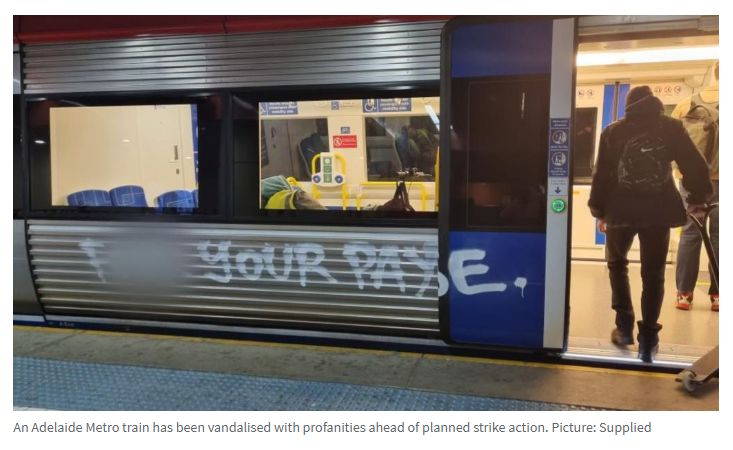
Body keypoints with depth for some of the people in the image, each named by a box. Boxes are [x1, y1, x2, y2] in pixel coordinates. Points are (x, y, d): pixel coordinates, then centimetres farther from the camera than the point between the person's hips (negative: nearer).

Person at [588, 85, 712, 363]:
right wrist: (697, 197, 16)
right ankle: (648, 339, 8)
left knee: (617, 262, 22)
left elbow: (602, 174, -1)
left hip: (621, 209, 0)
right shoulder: (671, 127, 2)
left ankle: (624, 326, 14)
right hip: (659, 210, 0)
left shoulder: (613, 131, 1)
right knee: (653, 274, 10)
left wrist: (599, 210, 8)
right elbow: (694, 165, 1)